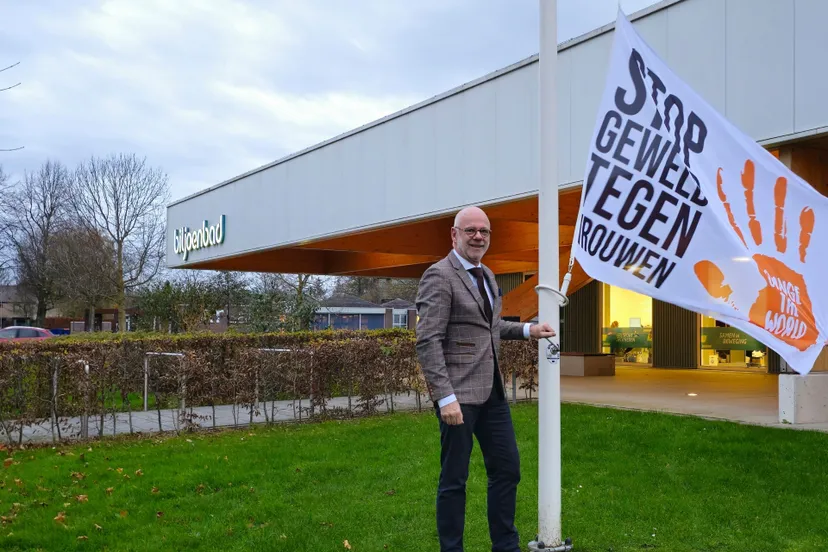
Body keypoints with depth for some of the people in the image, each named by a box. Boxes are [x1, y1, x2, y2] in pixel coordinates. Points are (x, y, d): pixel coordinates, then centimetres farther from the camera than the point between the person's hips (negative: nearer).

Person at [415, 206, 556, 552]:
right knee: (454, 478, 3)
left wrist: (527, 330, 14)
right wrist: (446, 397, -24)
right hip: (458, 393, -8)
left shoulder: (487, 275, 14)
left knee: (507, 468, 13)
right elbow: (428, 342, -18)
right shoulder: (439, 276, -12)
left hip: (492, 390, 8)